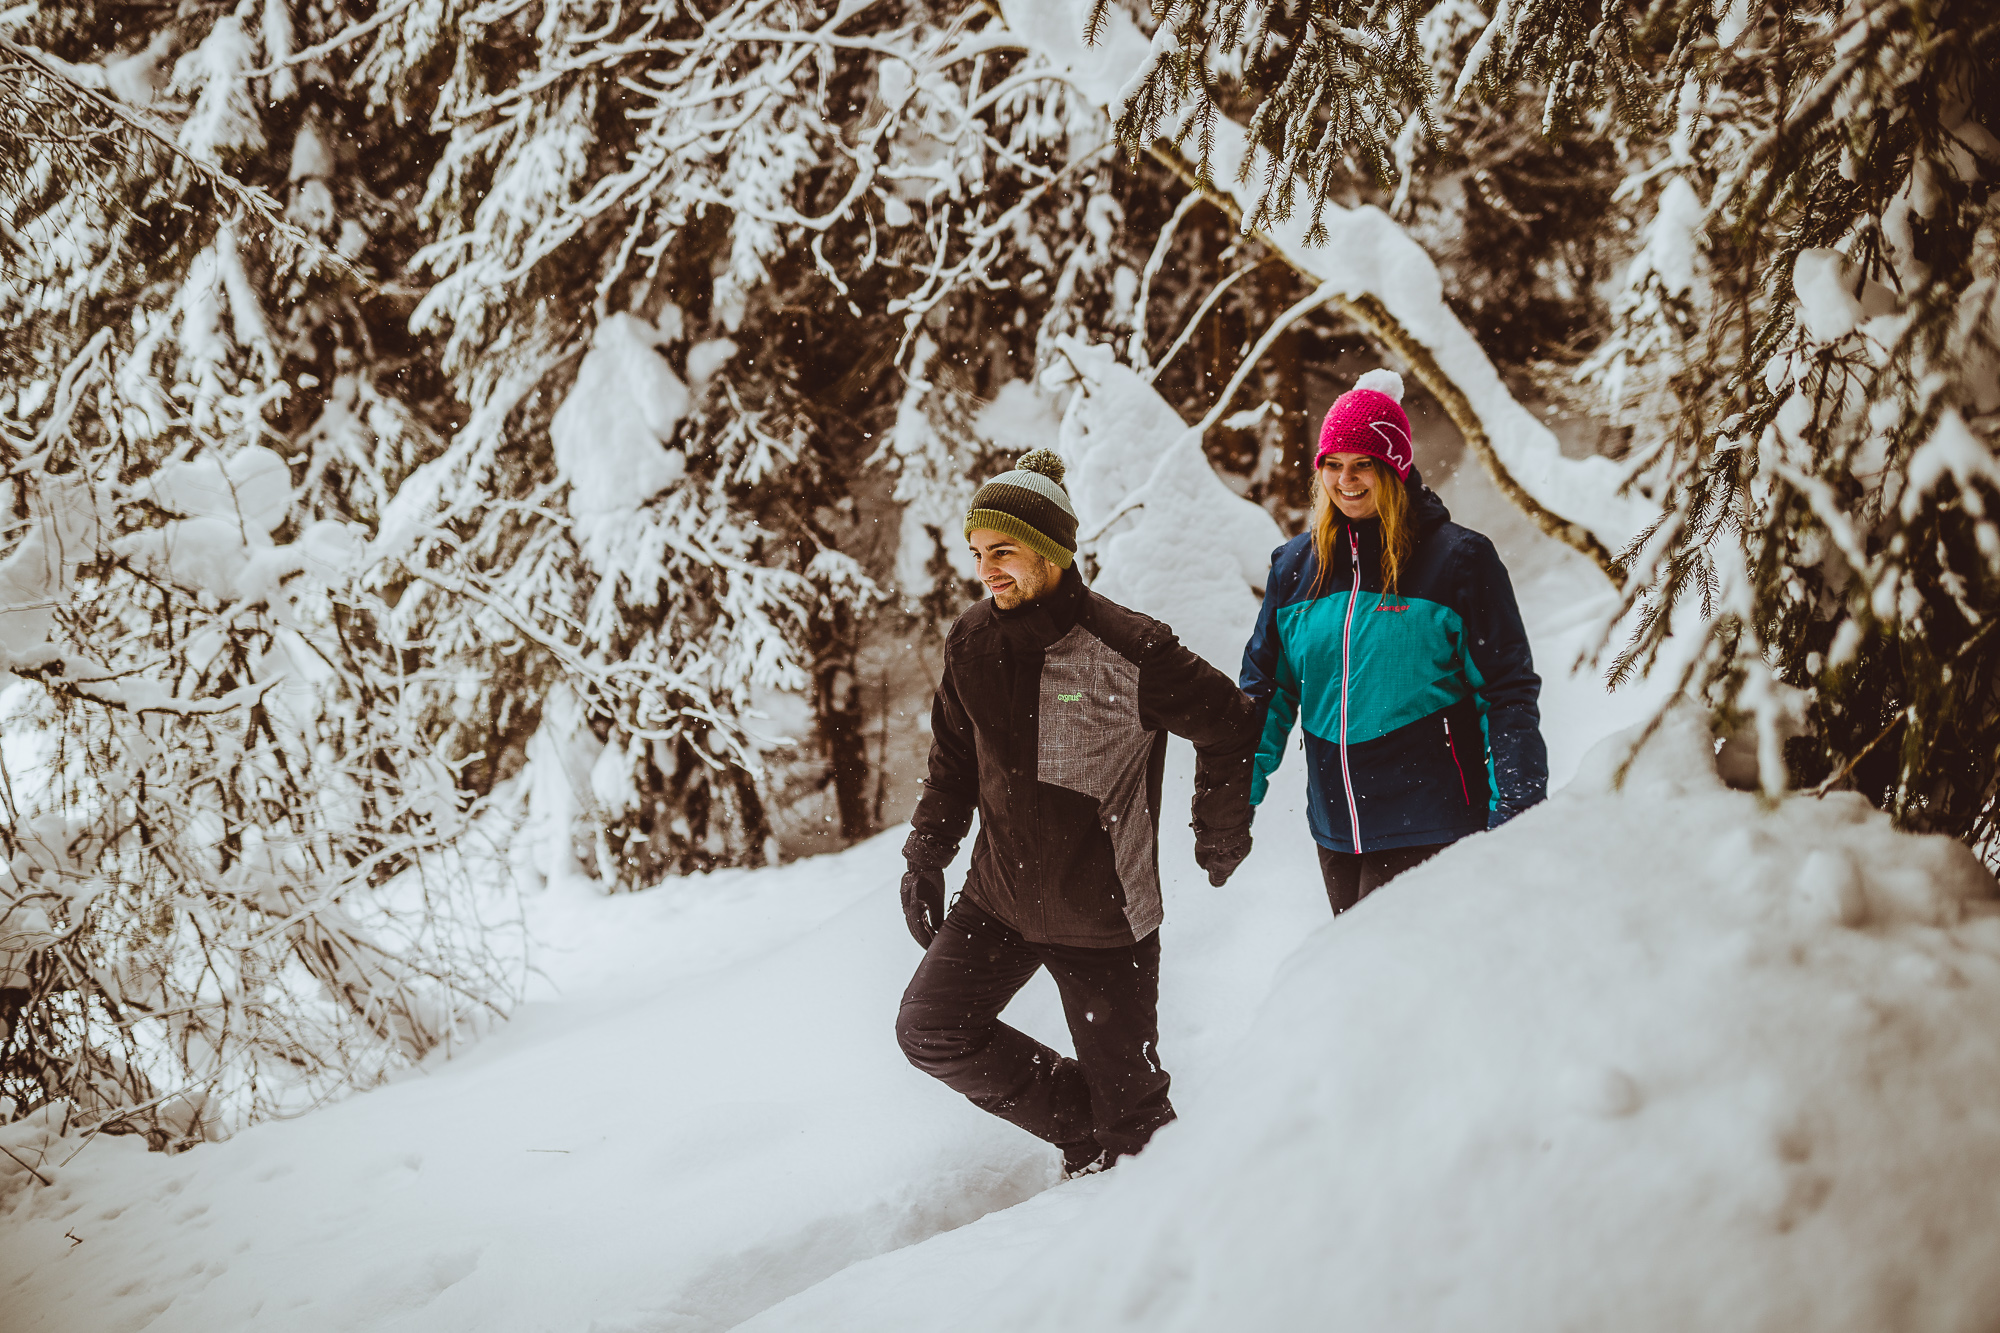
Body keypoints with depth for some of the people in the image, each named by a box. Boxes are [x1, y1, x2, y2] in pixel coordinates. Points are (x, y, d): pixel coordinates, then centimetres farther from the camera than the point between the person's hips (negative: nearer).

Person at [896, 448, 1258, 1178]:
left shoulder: (1128, 651, -20)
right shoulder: (971, 644, -3)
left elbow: (1228, 727, -5)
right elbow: (954, 756, 13)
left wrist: (1220, 836, 6)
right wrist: (926, 855, 7)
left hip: (1104, 917, -5)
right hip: (999, 898, 5)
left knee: (1125, 1098, 4)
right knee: (930, 1031, -2)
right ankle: (1082, 1126, 17)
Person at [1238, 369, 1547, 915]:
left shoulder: (1458, 559, -4)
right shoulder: (1295, 564, 9)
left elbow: (1508, 691, -3)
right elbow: (1267, 687, 16)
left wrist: (1518, 810, -9)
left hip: (1427, 826, -5)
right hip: (1334, 825, 5)